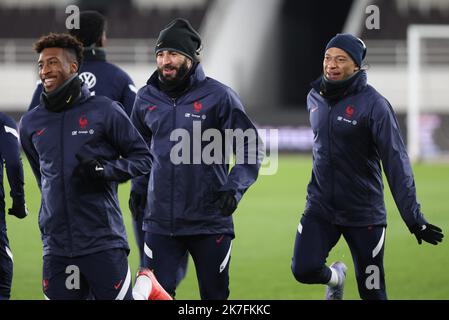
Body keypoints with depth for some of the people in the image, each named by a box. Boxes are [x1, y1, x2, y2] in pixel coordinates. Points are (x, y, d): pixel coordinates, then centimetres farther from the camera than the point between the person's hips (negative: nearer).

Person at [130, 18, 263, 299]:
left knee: (215, 295, 8)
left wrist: (234, 188, -16)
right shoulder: (146, 98, 5)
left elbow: (251, 148, -4)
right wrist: (138, 188, 13)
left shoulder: (218, 96, -7)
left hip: (210, 221, -3)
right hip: (160, 221, 3)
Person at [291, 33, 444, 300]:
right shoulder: (315, 98, 4)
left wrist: (414, 218, -22)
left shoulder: (374, 104, -13)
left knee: (372, 293, 1)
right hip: (320, 208, 4)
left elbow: (396, 163, -17)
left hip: (364, 215, -4)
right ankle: (335, 276, 20)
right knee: (304, 269, -14)